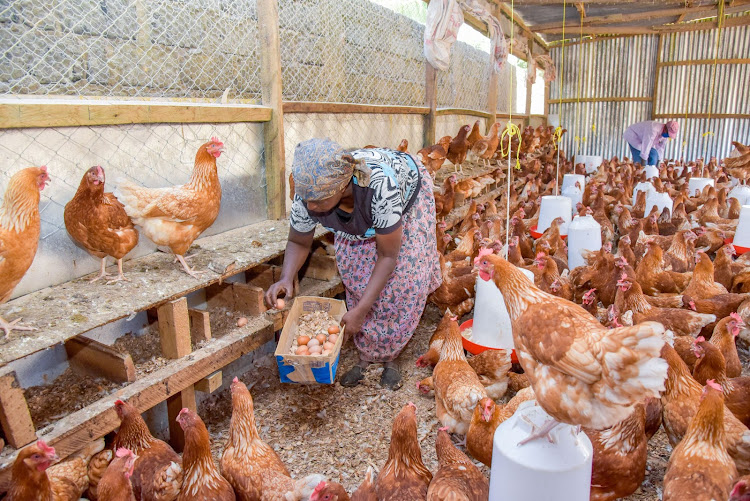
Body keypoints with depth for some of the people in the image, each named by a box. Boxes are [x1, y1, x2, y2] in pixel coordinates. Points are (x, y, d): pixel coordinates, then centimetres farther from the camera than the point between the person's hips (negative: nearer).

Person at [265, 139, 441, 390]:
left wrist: (360, 311, -36)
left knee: (404, 280, -12)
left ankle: (389, 357, 6)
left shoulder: (380, 185, -47)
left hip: (409, 192, -3)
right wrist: (286, 279, -33)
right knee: (356, 278, -8)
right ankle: (365, 357, 8)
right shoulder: (308, 193, -33)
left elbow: (388, 255, -35)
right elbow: (298, 242, -13)